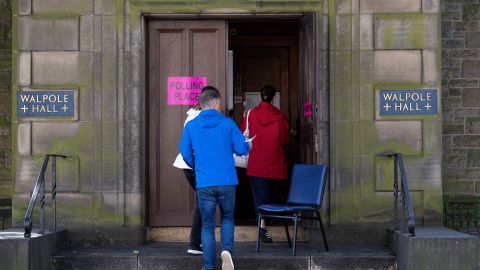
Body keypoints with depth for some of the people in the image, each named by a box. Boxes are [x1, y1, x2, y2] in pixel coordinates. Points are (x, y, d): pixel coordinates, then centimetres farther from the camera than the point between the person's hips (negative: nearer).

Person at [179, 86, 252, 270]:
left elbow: (185, 154, 4)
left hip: (204, 183, 0)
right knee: (227, 218, 20)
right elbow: (241, 149, 1)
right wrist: (248, 146, 25)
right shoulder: (228, 124, -2)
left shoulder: (190, 126, 1)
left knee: (207, 225, 10)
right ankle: (227, 249, -5)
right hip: (227, 181, 0)